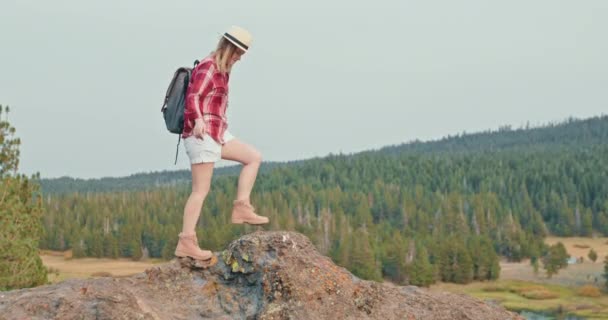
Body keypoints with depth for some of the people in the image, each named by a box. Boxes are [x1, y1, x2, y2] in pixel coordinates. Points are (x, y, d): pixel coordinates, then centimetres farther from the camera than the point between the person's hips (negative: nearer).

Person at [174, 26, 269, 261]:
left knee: (253, 157, 9)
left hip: (216, 134, 10)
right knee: (201, 190, -9)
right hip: (202, 134, -10)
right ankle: (186, 242, -7)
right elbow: (192, 96, -23)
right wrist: (198, 120, -39)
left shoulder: (220, 71, 19)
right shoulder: (207, 68, -9)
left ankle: (241, 209, 2)